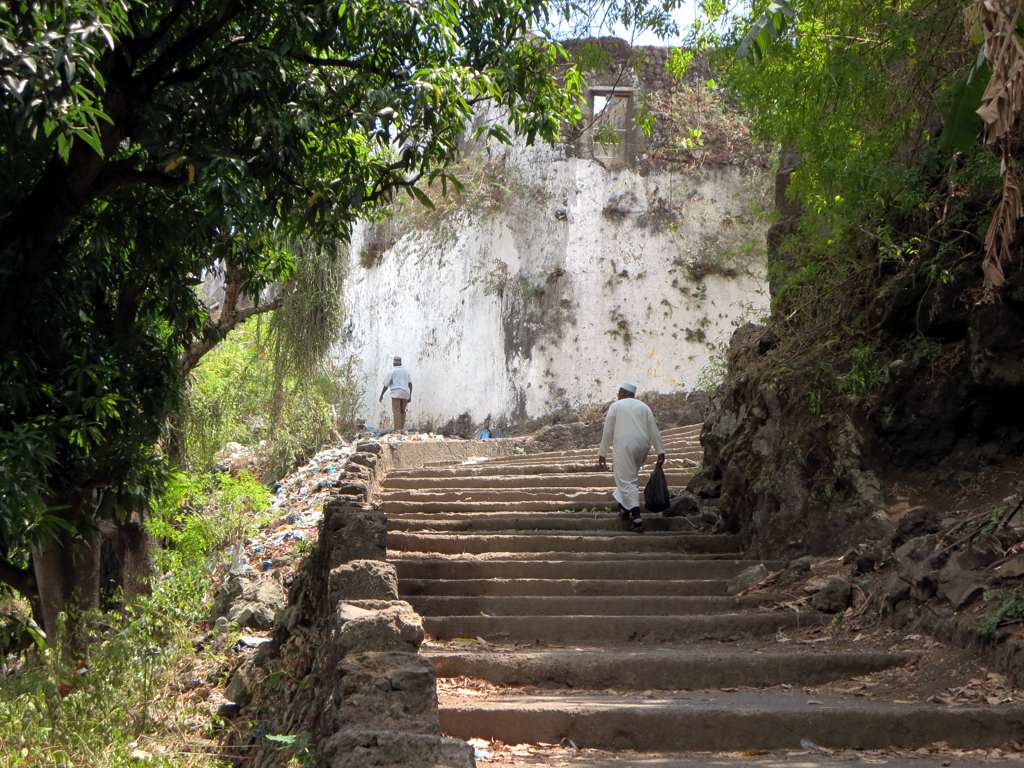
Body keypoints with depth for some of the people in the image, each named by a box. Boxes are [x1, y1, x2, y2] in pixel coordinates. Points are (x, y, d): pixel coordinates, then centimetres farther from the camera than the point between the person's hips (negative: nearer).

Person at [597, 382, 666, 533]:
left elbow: (607, 431, 0)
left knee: (626, 480, -6)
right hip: (642, 446, 5)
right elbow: (654, 430, 8)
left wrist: (602, 454, 2)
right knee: (631, 475, 23)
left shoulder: (616, 406, 5)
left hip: (624, 446, -4)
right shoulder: (644, 406, 15)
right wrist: (660, 451, 7)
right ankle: (624, 507, 24)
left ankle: (636, 516, -19)